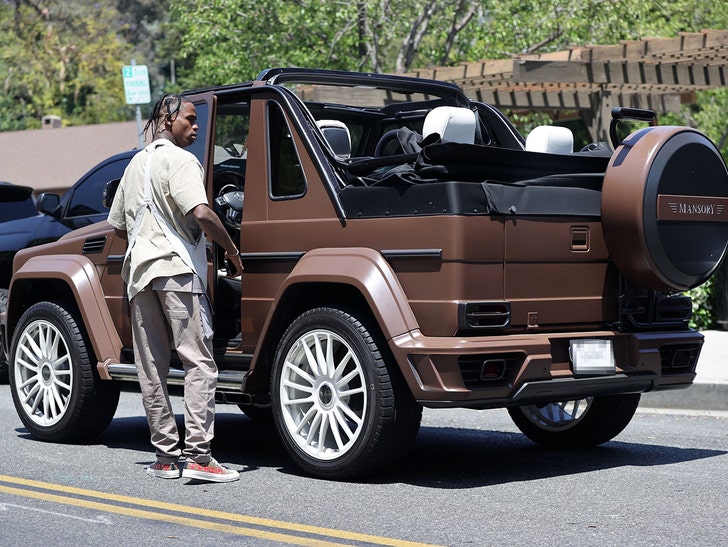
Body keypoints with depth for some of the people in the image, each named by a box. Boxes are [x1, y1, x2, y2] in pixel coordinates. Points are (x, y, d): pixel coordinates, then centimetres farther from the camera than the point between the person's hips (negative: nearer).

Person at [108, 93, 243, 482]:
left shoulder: (135, 164, 19)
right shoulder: (179, 160, -7)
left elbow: (118, 226, 24)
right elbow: (201, 213, -21)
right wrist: (231, 249, -10)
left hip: (140, 272, 8)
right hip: (176, 269, -8)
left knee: (152, 369, 7)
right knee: (199, 363, -8)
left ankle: (166, 455, 9)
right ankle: (198, 455, -15)